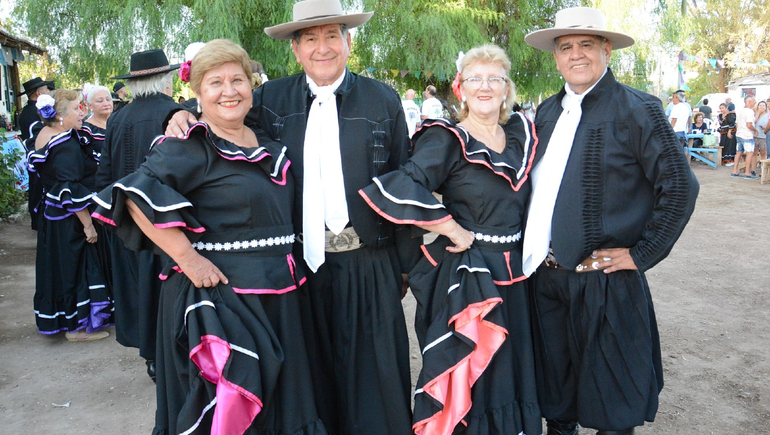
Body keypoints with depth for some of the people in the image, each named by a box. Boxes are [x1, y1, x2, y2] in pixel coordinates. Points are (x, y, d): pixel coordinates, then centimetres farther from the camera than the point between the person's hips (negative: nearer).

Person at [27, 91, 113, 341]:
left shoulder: (43, 135, 6)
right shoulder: (66, 146, -24)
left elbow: (36, 169, 18)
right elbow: (71, 190, -26)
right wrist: (88, 224, -20)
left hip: (51, 213, 10)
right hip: (68, 220, -10)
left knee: (58, 265, 19)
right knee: (73, 267, 2)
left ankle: (56, 317, 34)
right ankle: (76, 326, 13)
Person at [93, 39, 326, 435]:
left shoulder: (267, 146, 10)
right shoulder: (190, 147, -12)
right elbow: (137, 197, -23)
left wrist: (287, 267, 13)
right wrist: (187, 257, -25)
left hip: (274, 298, 7)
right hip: (214, 295, -7)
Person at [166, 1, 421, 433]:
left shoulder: (383, 100, 1)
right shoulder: (272, 98, 3)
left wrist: (406, 264, 2)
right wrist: (184, 116, -8)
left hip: (368, 269, -1)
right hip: (300, 264, 1)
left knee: (372, 382, 10)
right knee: (310, 380, 14)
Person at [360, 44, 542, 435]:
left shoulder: (521, 134, 7)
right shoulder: (447, 140, -12)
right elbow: (398, 188, -26)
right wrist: (453, 230, -19)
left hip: (512, 274, 6)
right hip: (463, 279, -6)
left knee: (510, 374, 18)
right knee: (465, 385, 6)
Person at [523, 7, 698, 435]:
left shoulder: (637, 110, -8)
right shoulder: (547, 112, 9)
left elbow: (680, 187, -10)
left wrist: (642, 253, -12)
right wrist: (533, 248, 10)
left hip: (604, 280, -5)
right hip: (545, 276, 5)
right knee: (553, 390, 20)